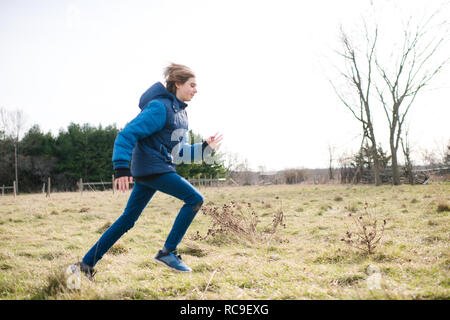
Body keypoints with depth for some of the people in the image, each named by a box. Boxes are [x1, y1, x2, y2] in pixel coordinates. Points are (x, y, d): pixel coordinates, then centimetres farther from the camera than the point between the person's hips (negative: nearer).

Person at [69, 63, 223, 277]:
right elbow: (127, 134, -19)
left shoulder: (179, 111, 17)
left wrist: (205, 147, 15)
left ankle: (87, 263, 14)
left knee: (128, 219, 9)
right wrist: (121, 168, -27)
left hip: (161, 169, 10)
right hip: (152, 168, -10)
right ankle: (167, 252, -5)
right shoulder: (159, 107, -13)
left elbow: (179, 152, 23)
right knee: (195, 199, -11)